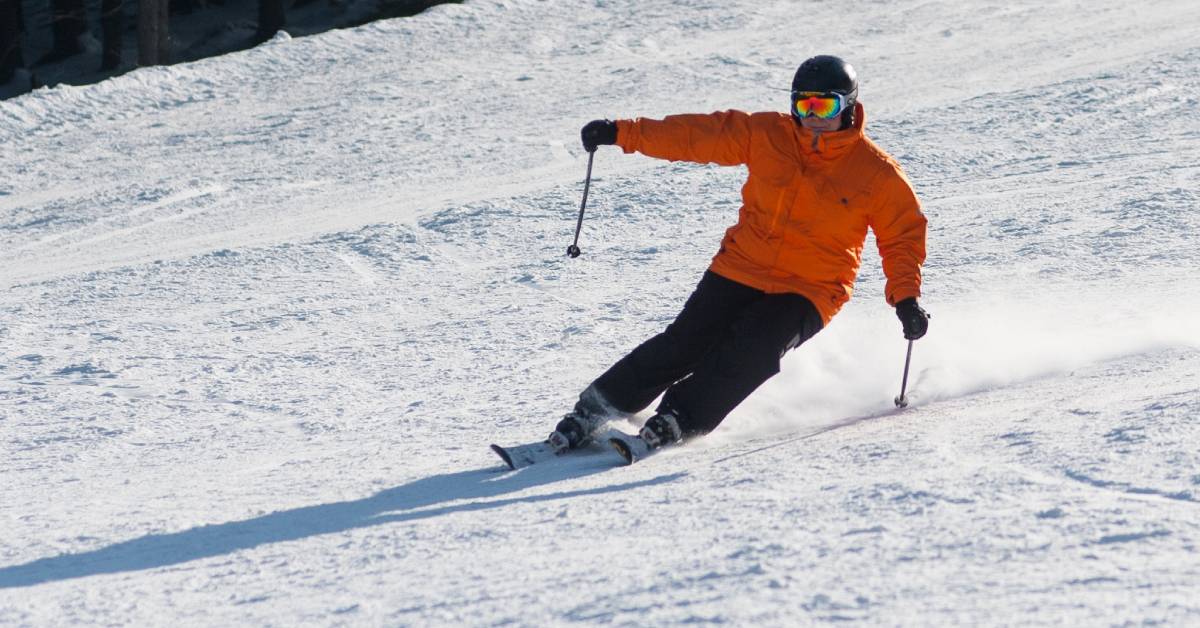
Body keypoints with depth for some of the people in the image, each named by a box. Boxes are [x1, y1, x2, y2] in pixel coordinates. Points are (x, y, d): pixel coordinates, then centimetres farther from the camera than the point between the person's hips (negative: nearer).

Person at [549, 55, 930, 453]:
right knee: (686, 342, -12)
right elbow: (698, 135, 1)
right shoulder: (766, 135, -1)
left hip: (809, 291, -2)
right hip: (741, 269, 2)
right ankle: (597, 408, -3)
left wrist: (905, 297, -14)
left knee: (753, 350, -28)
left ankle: (680, 418, -20)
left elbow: (903, 236, 1)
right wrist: (623, 133, -3)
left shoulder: (877, 174, -7)